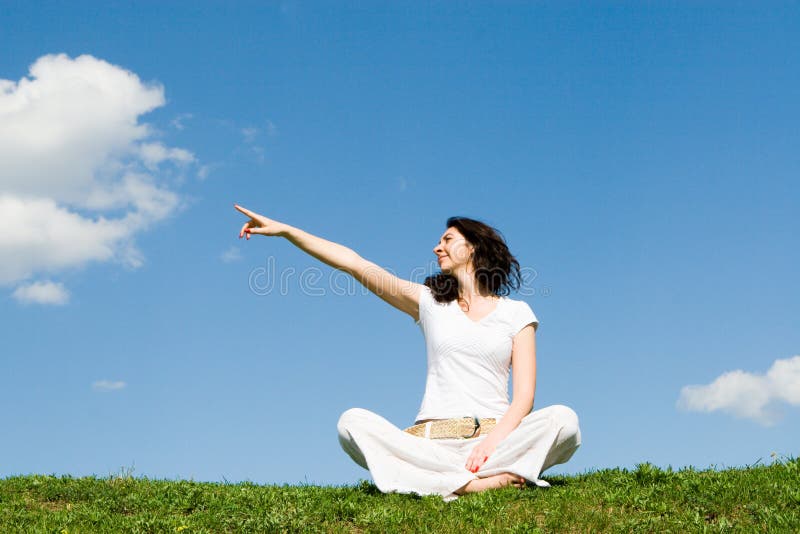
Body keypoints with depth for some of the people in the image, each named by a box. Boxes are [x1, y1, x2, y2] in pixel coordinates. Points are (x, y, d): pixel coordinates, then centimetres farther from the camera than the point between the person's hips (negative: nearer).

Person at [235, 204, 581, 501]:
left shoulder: (516, 313, 12)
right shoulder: (430, 301, 17)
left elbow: (524, 396, 2)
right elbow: (354, 264, 10)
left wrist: (493, 441, -17)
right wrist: (284, 230, 4)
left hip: (496, 435, -1)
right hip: (432, 437, 1)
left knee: (563, 418, -28)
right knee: (353, 422, -26)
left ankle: (447, 484, -31)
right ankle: (492, 481, -33)